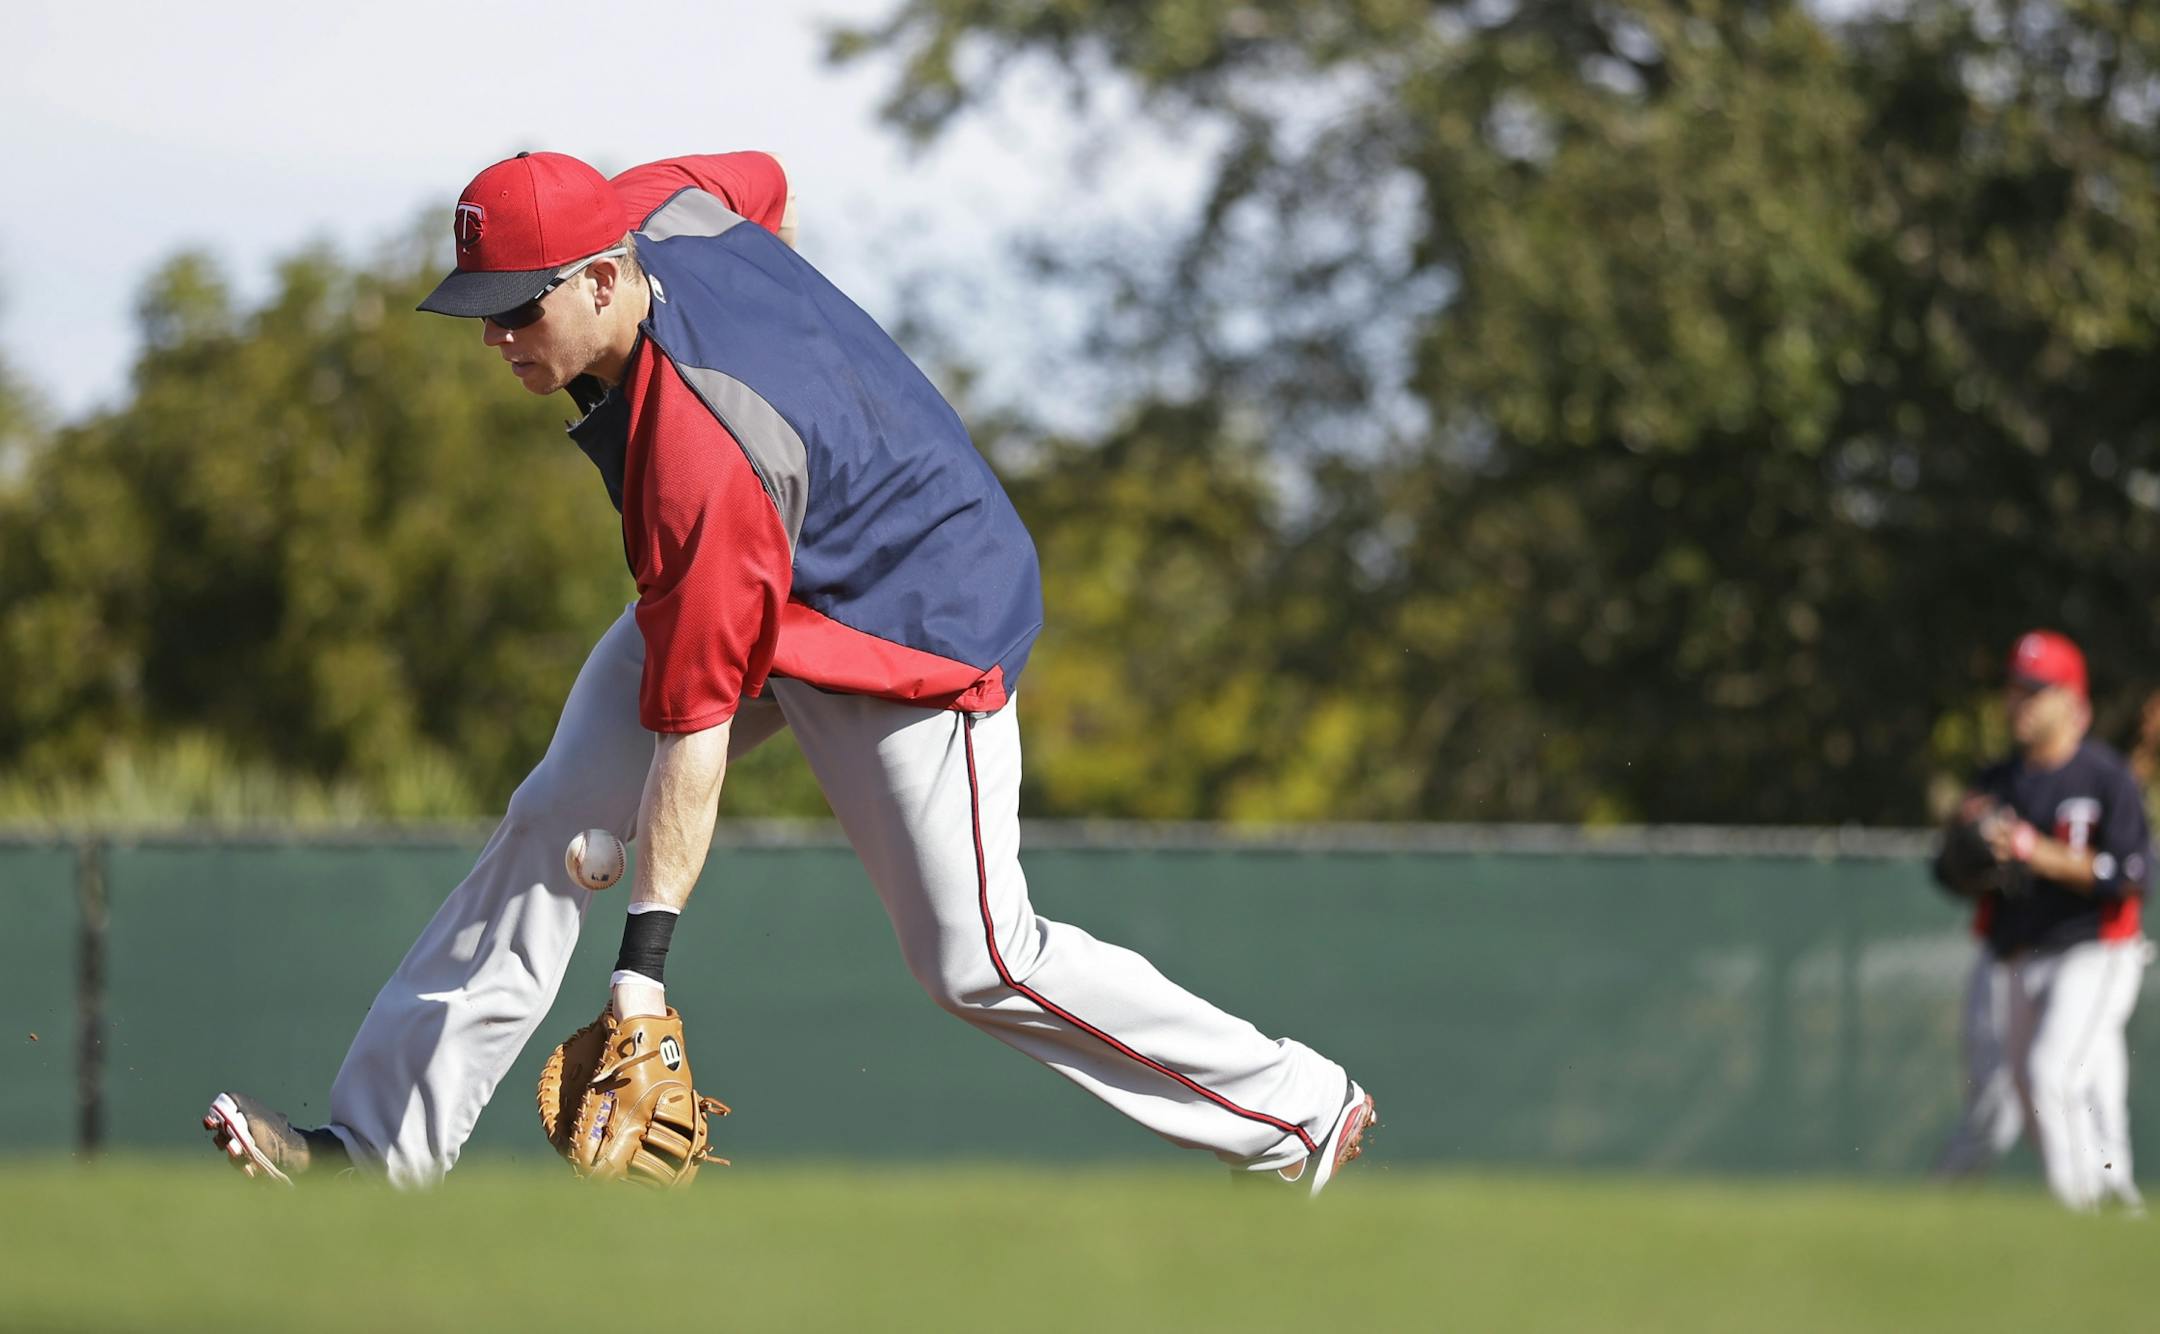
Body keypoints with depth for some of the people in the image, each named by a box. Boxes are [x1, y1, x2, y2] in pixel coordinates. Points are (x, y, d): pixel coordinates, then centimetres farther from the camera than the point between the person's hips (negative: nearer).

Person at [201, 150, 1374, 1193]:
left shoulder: (703, 462, -40)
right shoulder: (653, 209, -19)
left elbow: (696, 722, -37)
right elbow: (765, 183, 6)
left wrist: (647, 958, -36)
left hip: (913, 623, -9)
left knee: (974, 961, -6)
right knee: (555, 818, -7)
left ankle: (1299, 1113, 11)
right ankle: (379, 1144, -9)